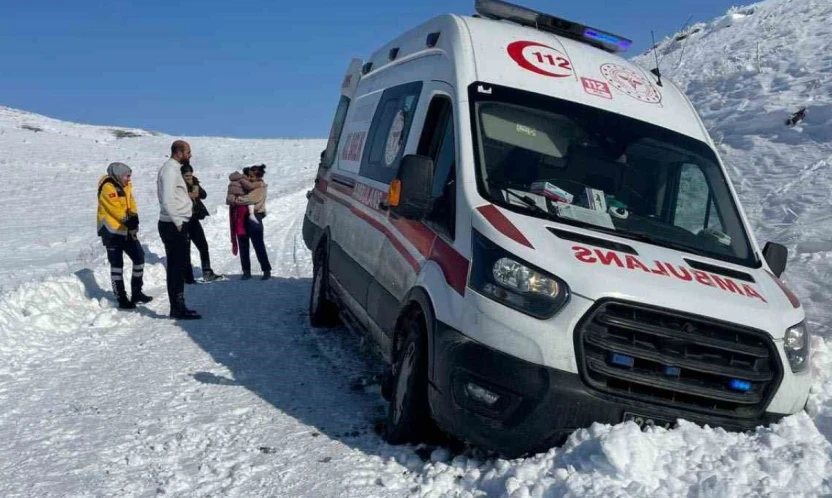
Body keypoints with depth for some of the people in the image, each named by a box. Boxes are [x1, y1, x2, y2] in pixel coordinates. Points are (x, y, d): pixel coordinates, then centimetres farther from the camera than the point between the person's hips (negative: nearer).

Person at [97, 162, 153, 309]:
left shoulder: (124, 186, 13)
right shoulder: (108, 187, -14)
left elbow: (131, 205, 6)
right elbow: (116, 208, -23)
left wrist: (134, 219, -10)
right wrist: (129, 221, -20)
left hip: (126, 230, 9)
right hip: (111, 231, -9)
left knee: (139, 257, 10)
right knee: (117, 264, -4)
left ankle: (136, 293, 21)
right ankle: (122, 299, 1)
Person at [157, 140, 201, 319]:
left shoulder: (173, 168, 17)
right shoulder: (170, 170, -14)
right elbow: (167, 200, -22)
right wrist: (178, 222, -17)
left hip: (177, 224, 10)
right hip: (174, 225, -10)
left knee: (178, 267, 13)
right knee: (176, 267, -6)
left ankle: (178, 307, 19)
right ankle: (178, 309, -3)